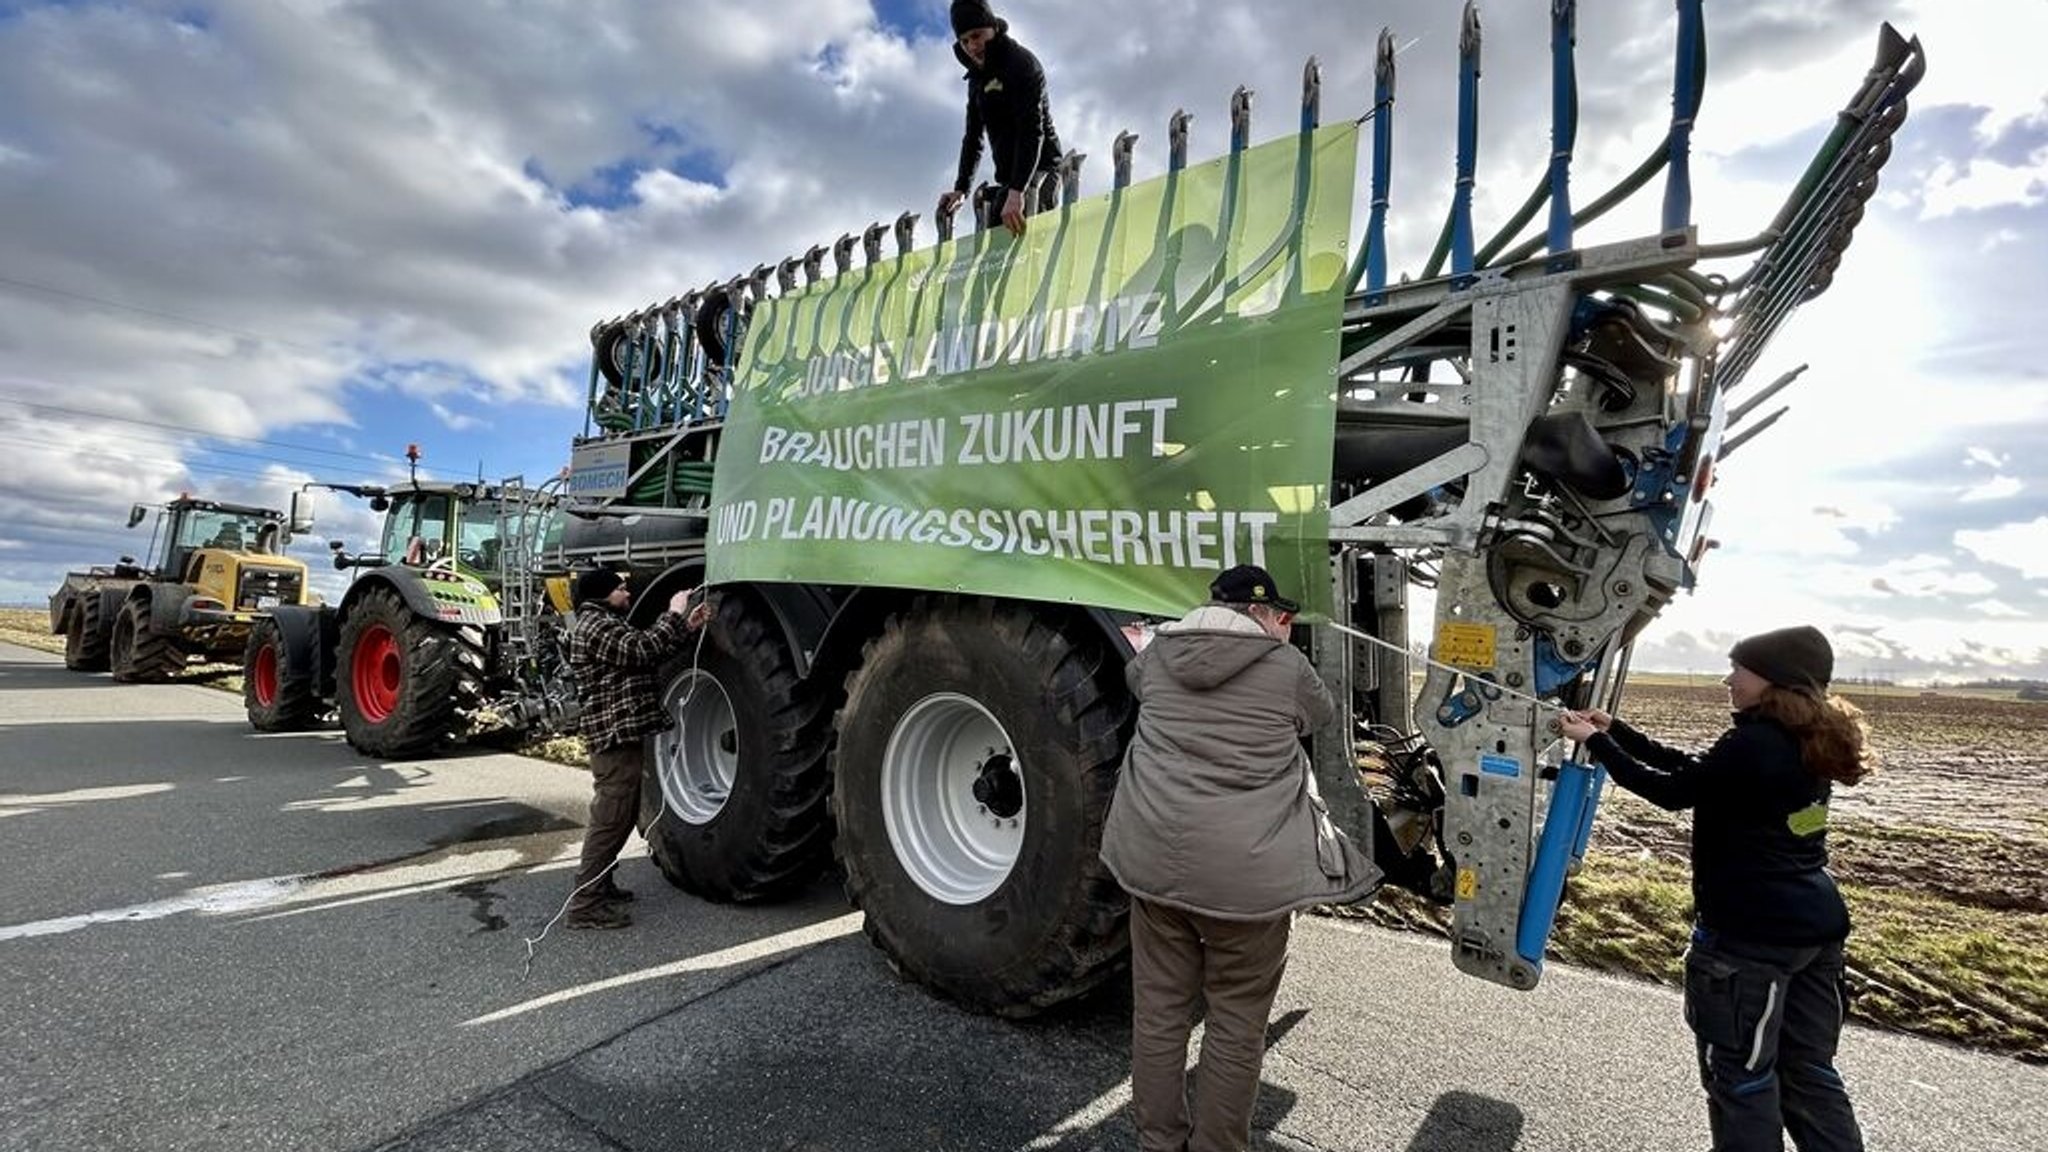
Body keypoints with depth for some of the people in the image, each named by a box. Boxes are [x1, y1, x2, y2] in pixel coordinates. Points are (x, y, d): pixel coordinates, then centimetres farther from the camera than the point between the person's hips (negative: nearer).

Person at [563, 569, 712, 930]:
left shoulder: (608, 623, 21)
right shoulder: (595, 625, -13)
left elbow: (651, 653, 17)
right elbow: (642, 652, -23)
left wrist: (687, 626, 7)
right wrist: (673, 615, -16)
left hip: (624, 735, 11)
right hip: (614, 735, -11)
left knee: (620, 816, 20)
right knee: (609, 819, -9)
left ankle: (599, 885, 31)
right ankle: (585, 905, -4)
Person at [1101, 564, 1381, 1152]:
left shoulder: (1156, 653, 6)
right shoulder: (1288, 666, -3)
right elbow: (1322, 716, 16)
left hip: (1153, 855, 4)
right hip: (1248, 872, -3)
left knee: (1158, 1007, 17)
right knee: (1237, 1020, 13)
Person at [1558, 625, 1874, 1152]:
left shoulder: (1752, 745, -21)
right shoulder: (1807, 744, 9)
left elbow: (1673, 791, -12)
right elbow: (1693, 768, 12)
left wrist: (1595, 742, -5)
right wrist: (1614, 729, 11)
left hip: (1750, 935, -9)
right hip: (1817, 928, 9)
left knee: (1742, 1076, 5)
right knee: (1809, 1070, 18)